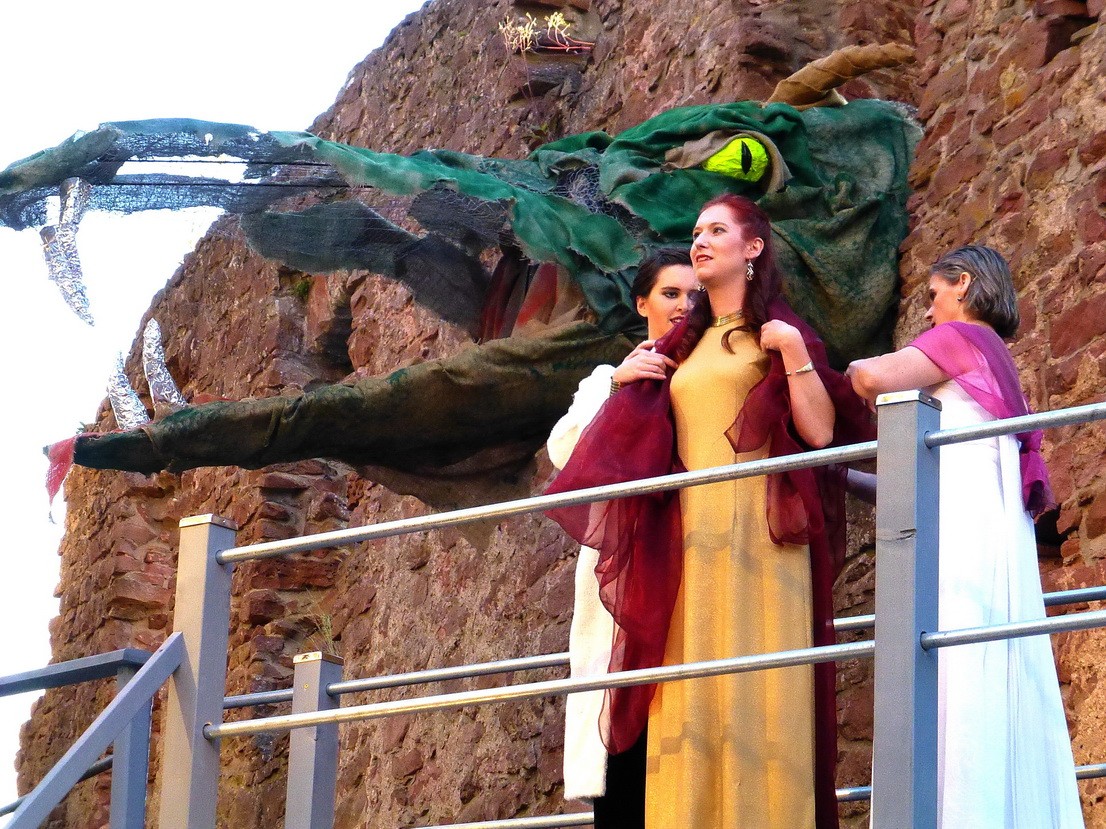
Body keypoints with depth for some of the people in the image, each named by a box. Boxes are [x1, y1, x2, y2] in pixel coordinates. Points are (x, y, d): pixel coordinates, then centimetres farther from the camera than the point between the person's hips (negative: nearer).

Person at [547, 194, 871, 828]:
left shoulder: (778, 331, 7)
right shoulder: (686, 344, 21)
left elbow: (820, 432, -5)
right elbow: (641, 441, 24)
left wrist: (795, 353, -12)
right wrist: (630, 385, 13)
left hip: (757, 537, -5)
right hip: (690, 543, 5)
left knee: (754, 692, -11)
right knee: (690, 700, -3)